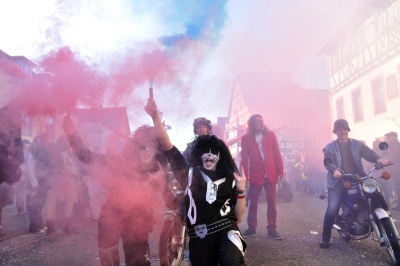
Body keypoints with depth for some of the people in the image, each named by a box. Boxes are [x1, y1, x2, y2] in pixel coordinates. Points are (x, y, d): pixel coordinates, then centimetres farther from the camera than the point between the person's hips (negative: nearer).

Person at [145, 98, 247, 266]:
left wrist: (241, 191, -5)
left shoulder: (228, 179, 9)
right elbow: (168, 146, -2)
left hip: (225, 230, -1)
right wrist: (155, 116, -11)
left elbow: (238, 217, 10)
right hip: (199, 238, 2)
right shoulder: (190, 173, 7)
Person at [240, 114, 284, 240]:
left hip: (270, 174, 1)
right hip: (255, 175, -1)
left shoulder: (270, 134, 4)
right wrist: (244, 176, -6)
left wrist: (280, 171, -1)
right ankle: (252, 228, 21)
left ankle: (272, 229, 14)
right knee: (253, 203, 8)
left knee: (272, 203, 5)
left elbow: (277, 154, 4)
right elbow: (244, 158, -1)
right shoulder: (246, 138, 0)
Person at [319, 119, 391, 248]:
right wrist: (335, 171, -33)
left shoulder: (357, 144, 14)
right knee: (332, 209, -14)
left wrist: (378, 159, -25)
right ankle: (325, 237, -2)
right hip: (338, 180, -3)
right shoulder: (330, 147, 5)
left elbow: (368, 153, -2)